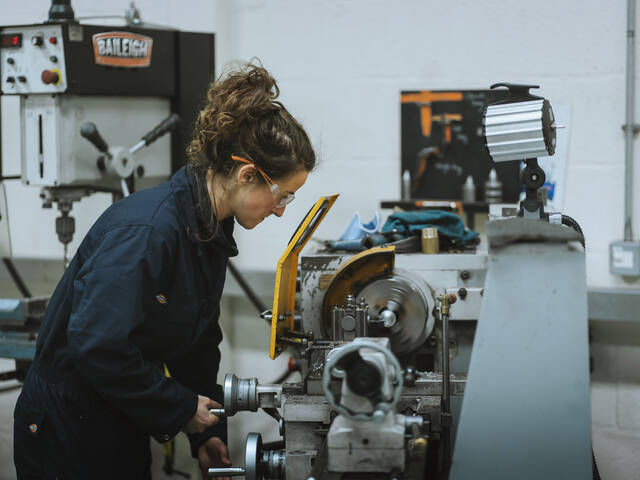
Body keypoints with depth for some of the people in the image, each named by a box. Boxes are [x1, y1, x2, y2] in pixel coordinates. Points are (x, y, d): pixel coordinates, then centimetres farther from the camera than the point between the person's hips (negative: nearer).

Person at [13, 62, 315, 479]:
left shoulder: (212, 232, 4)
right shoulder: (147, 229, -26)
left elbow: (198, 342, 13)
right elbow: (96, 344, -32)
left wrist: (207, 433, 6)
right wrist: (183, 409, -21)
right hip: (68, 432, -9)